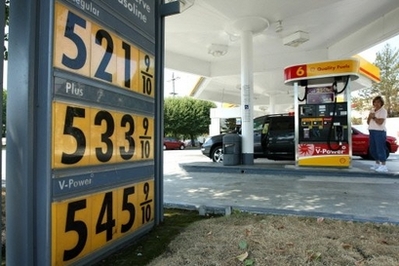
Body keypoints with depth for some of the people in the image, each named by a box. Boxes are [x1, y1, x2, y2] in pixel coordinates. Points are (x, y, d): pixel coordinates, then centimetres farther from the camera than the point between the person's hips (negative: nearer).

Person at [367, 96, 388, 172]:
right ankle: (377, 163, 21)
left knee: (380, 148, -11)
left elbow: (380, 122, -17)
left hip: (380, 131, -8)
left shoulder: (383, 111, -5)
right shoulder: (372, 110, 18)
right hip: (372, 131, 8)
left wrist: (373, 117, -5)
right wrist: (370, 116, -2)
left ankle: (383, 166, -10)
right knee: (372, 149, 9)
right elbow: (368, 122, 15)